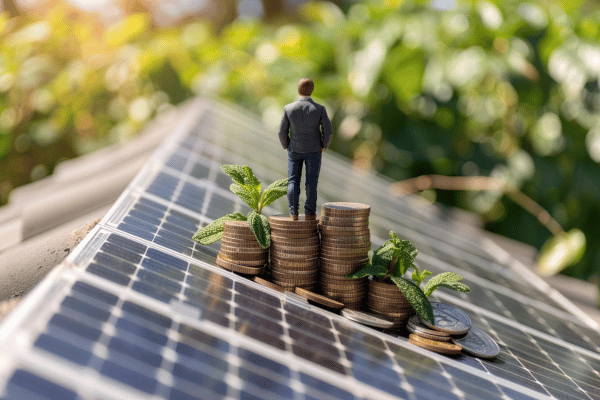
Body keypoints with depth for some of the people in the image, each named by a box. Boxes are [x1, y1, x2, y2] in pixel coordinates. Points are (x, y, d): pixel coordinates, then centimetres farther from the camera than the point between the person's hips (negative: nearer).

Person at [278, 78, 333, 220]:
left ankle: (293, 212, 3)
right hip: (313, 150, 0)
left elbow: (282, 131, -5)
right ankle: (309, 213, 7)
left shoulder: (288, 108, -9)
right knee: (311, 182, 8)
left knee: (293, 181, 8)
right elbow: (328, 131, -11)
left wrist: (287, 147, 11)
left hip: (294, 150, 1)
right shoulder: (319, 109, -11)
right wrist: (324, 145, 7)